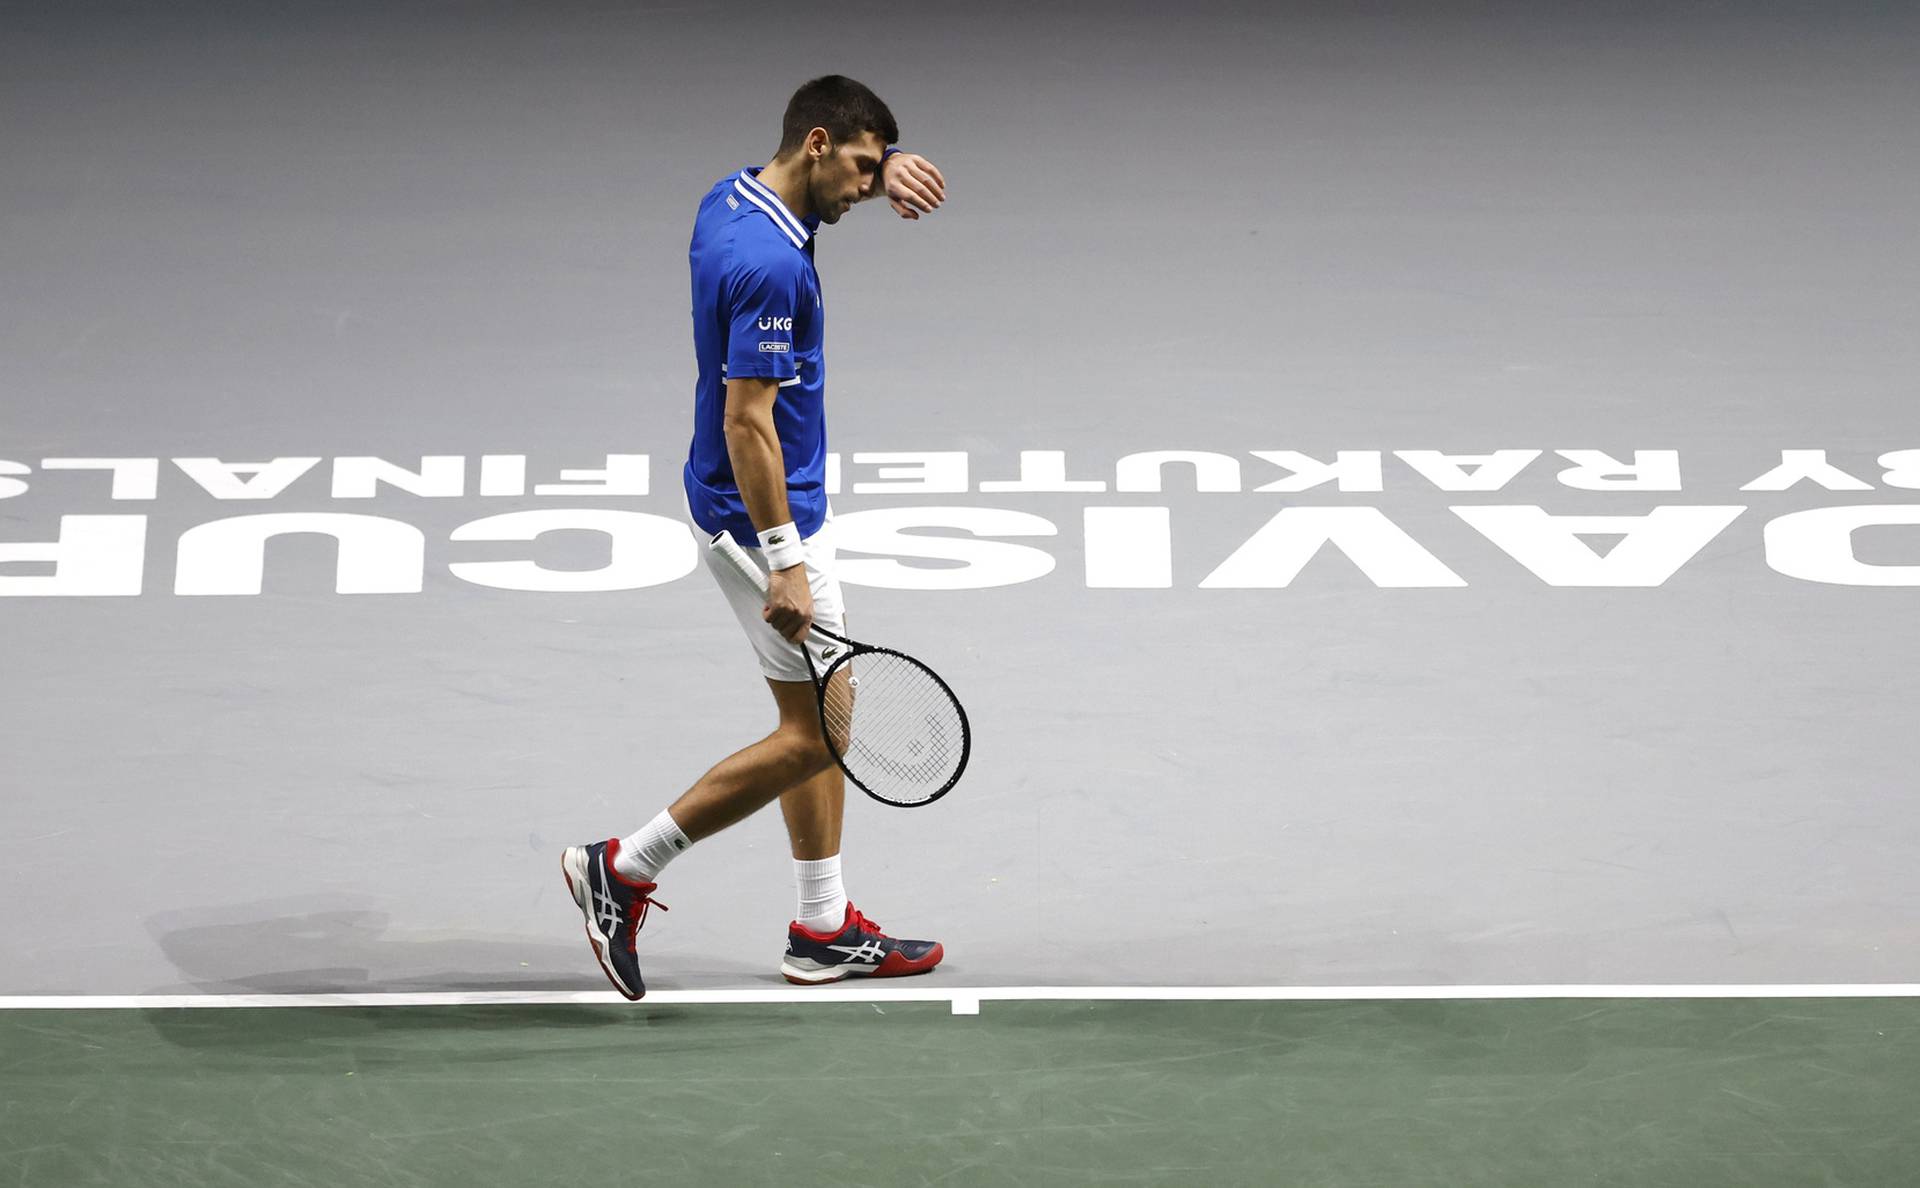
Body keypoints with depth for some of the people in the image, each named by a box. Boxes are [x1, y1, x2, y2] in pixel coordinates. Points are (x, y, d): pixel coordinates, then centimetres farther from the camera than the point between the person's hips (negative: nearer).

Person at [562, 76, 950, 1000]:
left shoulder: (735, 195, 4)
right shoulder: (769, 264, -25)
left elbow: (848, 175, 23)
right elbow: (747, 422, -26)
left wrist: (888, 171, -1)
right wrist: (783, 562, -25)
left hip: (788, 502, 10)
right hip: (762, 513, -10)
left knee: (823, 715, 15)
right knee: (813, 734, -4)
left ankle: (824, 931, 22)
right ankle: (623, 868, 3)